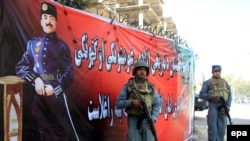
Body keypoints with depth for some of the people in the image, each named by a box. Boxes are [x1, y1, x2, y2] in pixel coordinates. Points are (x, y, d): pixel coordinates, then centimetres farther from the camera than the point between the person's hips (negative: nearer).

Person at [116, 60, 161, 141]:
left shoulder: (151, 87, 6)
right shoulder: (128, 86, 1)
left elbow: (157, 105, 4)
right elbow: (118, 103, -2)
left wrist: (153, 119, -12)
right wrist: (131, 102, -18)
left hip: (147, 120, 2)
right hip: (134, 121, -1)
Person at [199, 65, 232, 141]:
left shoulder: (225, 82, 16)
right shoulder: (208, 82, 6)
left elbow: (229, 95, 12)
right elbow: (201, 94, 0)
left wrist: (227, 107, -3)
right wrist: (212, 96, -16)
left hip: (223, 107, 3)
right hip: (213, 106, -3)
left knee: (222, 128, 3)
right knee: (212, 128, -4)